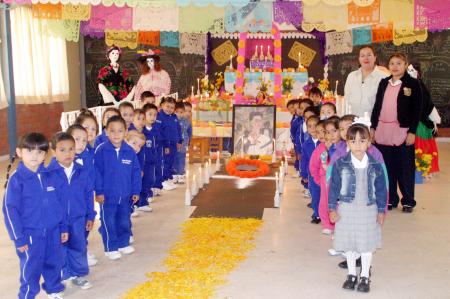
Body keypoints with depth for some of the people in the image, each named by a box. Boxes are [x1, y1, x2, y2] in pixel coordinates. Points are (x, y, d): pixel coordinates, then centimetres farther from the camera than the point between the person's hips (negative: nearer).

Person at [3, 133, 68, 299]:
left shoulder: (50, 176, 1)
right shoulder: (16, 179, -11)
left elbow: (61, 203, 9)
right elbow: (10, 210, -10)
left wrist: (63, 227, 10)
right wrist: (18, 238, -12)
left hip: (53, 231, 4)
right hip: (30, 234, -4)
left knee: (54, 263, 16)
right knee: (31, 267, 5)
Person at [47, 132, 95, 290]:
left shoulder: (83, 172, -3)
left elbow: (89, 195, 4)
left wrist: (90, 216, 5)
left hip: (78, 219, 3)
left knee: (79, 248, 15)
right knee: (59, 250, 10)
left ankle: (79, 275, 33)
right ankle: (61, 277, 27)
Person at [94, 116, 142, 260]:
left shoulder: (130, 151, -3)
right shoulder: (101, 150, -12)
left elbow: (136, 172, 4)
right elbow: (97, 172, -10)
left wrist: (136, 191, 4)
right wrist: (99, 191, -11)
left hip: (125, 195, 4)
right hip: (107, 195, -3)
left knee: (124, 222, 17)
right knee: (109, 223, 7)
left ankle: (123, 243, 34)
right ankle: (110, 248, 21)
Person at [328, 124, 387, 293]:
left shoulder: (375, 166, -6)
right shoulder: (340, 164, -8)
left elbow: (381, 189, 2)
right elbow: (334, 187, -3)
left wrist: (381, 211, 3)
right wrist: (332, 208, -4)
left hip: (368, 210, 0)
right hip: (346, 210, 0)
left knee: (367, 244, 9)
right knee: (348, 244, 12)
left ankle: (365, 276, 26)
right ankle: (352, 274, 29)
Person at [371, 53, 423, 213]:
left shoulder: (413, 83, -2)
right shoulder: (383, 83, 11)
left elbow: (417, 109, -5)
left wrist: (412, 132, -11)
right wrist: (373, 127, 8)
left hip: (402, 131, -4)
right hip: (383, 131, 4)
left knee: (405, 167, 4)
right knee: (387, 167, 9)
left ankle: (408, 201, 16)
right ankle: (390, 199, 20)